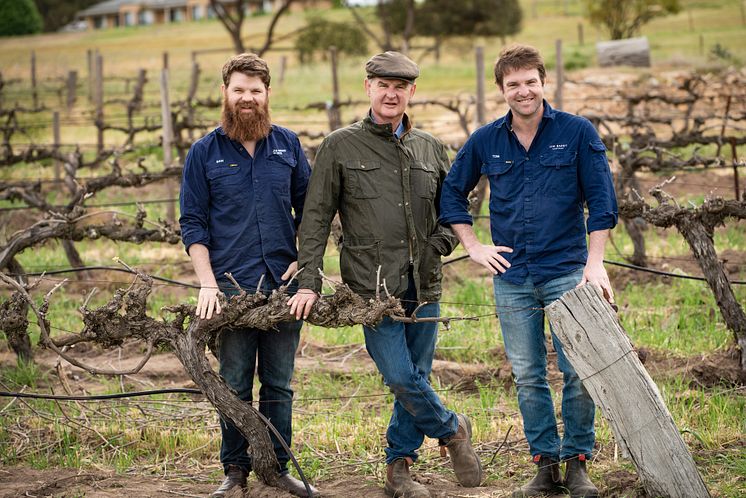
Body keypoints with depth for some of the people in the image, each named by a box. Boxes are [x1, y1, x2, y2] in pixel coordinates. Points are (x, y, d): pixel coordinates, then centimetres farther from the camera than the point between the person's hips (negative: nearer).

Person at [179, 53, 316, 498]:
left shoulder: (288, 145, 8)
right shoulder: (205, 152, 3)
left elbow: (309, 208, 13)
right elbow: (193, 223, 2)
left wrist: (303, 262, 1)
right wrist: (207, 283, -7)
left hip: (283, 283, 2)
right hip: (231, 286, -2)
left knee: (279, 383, 8)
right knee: (234, 384, 3)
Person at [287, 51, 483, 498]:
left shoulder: (430, 148, 12)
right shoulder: (340, 147, 1)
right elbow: (316, 219, 0)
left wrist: (441, 241, 5)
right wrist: (309, 282, -7)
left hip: (424, 285, 4)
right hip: (373, 285, -4)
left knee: (416, 377, 7)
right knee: (400, 377, -11)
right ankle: (452, 429, 14)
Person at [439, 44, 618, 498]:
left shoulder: (577, 133, -1)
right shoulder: (485, 141, 5)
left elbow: (601, 201, -2)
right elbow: (452, 193, 18)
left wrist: (595, 263, -10)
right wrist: (474, 247, 9)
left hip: (567, 272, -3)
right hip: (512, 278, 3)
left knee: (578, 371, -5)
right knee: (527, 376, 6)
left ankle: (577, 461, 8)